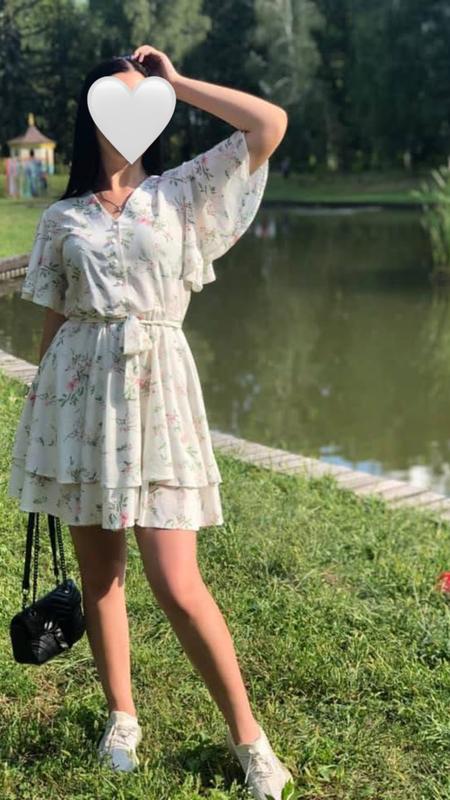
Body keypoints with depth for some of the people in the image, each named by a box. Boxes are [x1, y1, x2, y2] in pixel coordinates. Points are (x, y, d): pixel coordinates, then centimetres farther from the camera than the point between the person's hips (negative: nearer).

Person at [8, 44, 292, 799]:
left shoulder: (181, 194, 5)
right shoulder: (61, 218, 9)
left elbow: (271, 123, -4)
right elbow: (52, 321, 11)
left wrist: (176, 82, 2)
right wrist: (38, 413, 10)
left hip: (155, 390, -2)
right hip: (78, 392, 2)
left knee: (178, 587, -6)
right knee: (98, 572, 10)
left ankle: (247, 735, 11)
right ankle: (121, 716, 30)